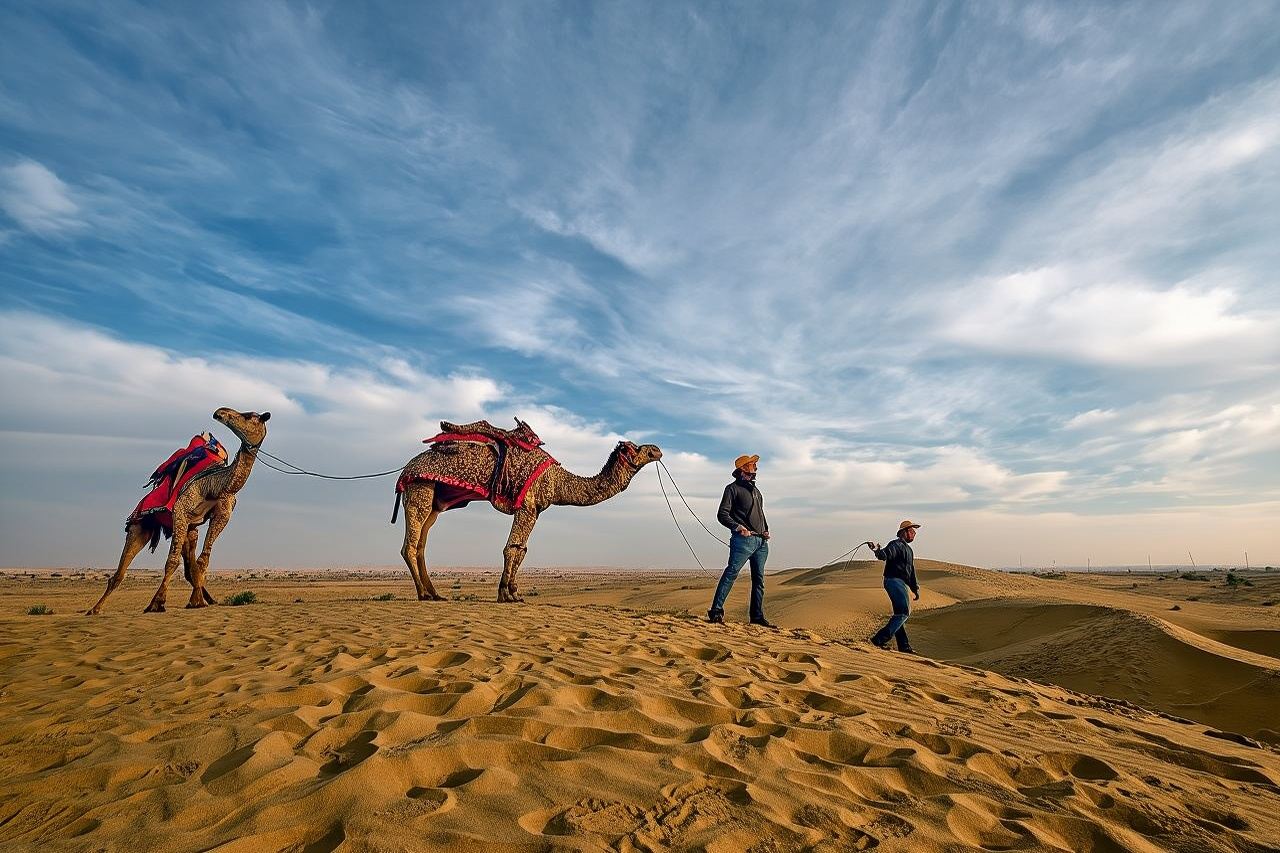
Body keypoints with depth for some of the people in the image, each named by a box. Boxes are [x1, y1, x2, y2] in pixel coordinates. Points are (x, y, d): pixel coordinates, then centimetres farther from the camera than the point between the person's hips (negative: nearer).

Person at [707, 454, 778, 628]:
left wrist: (766, 530, 14)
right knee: (731, 573, -16)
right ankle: (716, 611, -16)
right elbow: (722, 514, -6)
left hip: (761, 542, 8)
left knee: (759, 579, 9)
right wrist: (738, 527, -19)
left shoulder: (755, 489, 25)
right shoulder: (733, 488, 1)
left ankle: (757, 616, 16)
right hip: (743, 540, -8)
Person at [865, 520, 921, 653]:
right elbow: (885, 555, -28)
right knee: (904, 612, -15)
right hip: (894, 581, -10)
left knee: (900, 614, 12)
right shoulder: (896, 545, -7)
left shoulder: (909, 550, 24)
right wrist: (877, 550, -49)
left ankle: (904, 645, 18)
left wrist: (915, 588, 28)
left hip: (902, 583, 10)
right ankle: (880, 639, -17)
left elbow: (911, 572, 30)